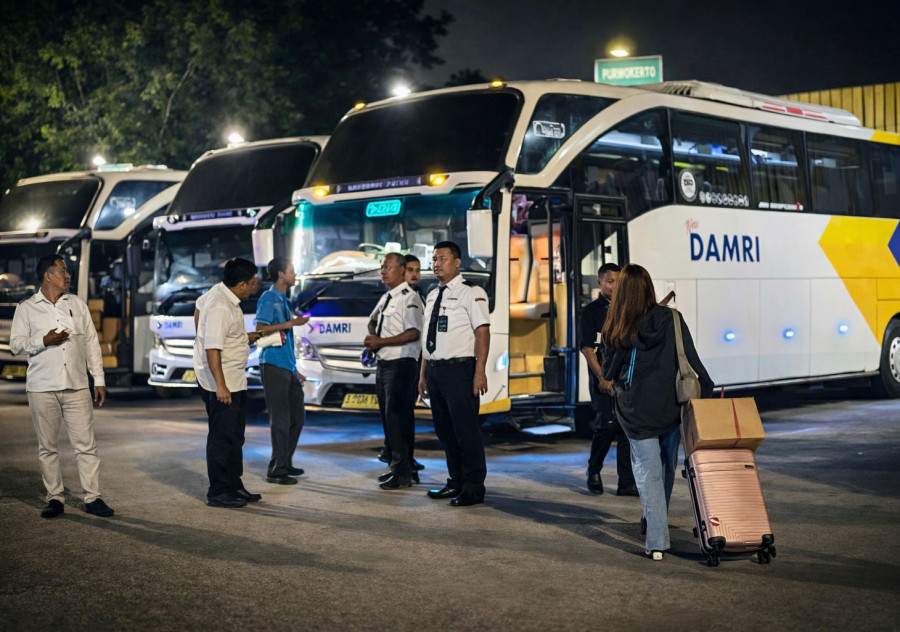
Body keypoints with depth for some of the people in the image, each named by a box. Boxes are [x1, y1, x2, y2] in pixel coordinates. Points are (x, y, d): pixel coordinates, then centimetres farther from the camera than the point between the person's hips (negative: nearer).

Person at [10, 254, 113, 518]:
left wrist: (99, 380, 7)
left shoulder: (77, 304, 13)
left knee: (86, 445, -2)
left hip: (77, 387, 1)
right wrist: (43, 341, -14)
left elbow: (92, 343, 12)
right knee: (47, 447, 4)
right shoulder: (26, 308, 5)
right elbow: (15, 344, 2)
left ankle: (92, 498, 3)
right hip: (42, 388, -1)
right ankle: (55, 498, 13)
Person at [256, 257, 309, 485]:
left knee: (297, 415, 13)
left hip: (287, 367, 9)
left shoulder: (284, 301, 18)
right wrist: (292, 323, -19)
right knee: (281, 419, -6)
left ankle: (285, 464, 24)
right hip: (273, 365, -9)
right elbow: (261, 329, -21)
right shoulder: (268, 299, -9)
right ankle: (276, 470, 0)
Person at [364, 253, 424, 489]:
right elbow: (373, 320, 32)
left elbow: (414, 332, -23)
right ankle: (399, 467, 25)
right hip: (383, 363, 10)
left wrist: (381, 341, -20)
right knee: (387, 416, 15)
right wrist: (372, 337, 10)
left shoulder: (409, 298, -12)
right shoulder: (386, 298, 16)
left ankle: (403, 473, -3)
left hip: (401, 365, -10)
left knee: (398, 417, -9)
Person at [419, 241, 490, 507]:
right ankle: (456, 482, 24)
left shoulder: (471, 293, -6)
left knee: (466, 429, -4)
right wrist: (424, 373, 16)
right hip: (435, 369, 8)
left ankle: (473, 488, 4)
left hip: (459, 368, -8)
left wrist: (480, 372, -20)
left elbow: (482, 332, -13)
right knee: (444, 430, 13)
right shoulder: (433, 295, 16)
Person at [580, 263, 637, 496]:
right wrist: (602, 378, -14)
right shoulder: (591, 311, 0)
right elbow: (587, 348, -6)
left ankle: (627, 483, 5)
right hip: (603, 377, -4)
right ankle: (593, 470, 11)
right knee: (607, 423, -13)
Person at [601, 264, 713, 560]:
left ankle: (657, 542, -4)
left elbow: (608, 372, 2)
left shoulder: (614, 329, -6)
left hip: (636, 410, -1)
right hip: (670, 406, 1)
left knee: (647, 471, 3)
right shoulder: (670, 319, -7)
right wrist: (709, 392, -3)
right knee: (667, 466, 20)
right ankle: (656, 523, 37)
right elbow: (692, 361, -9)